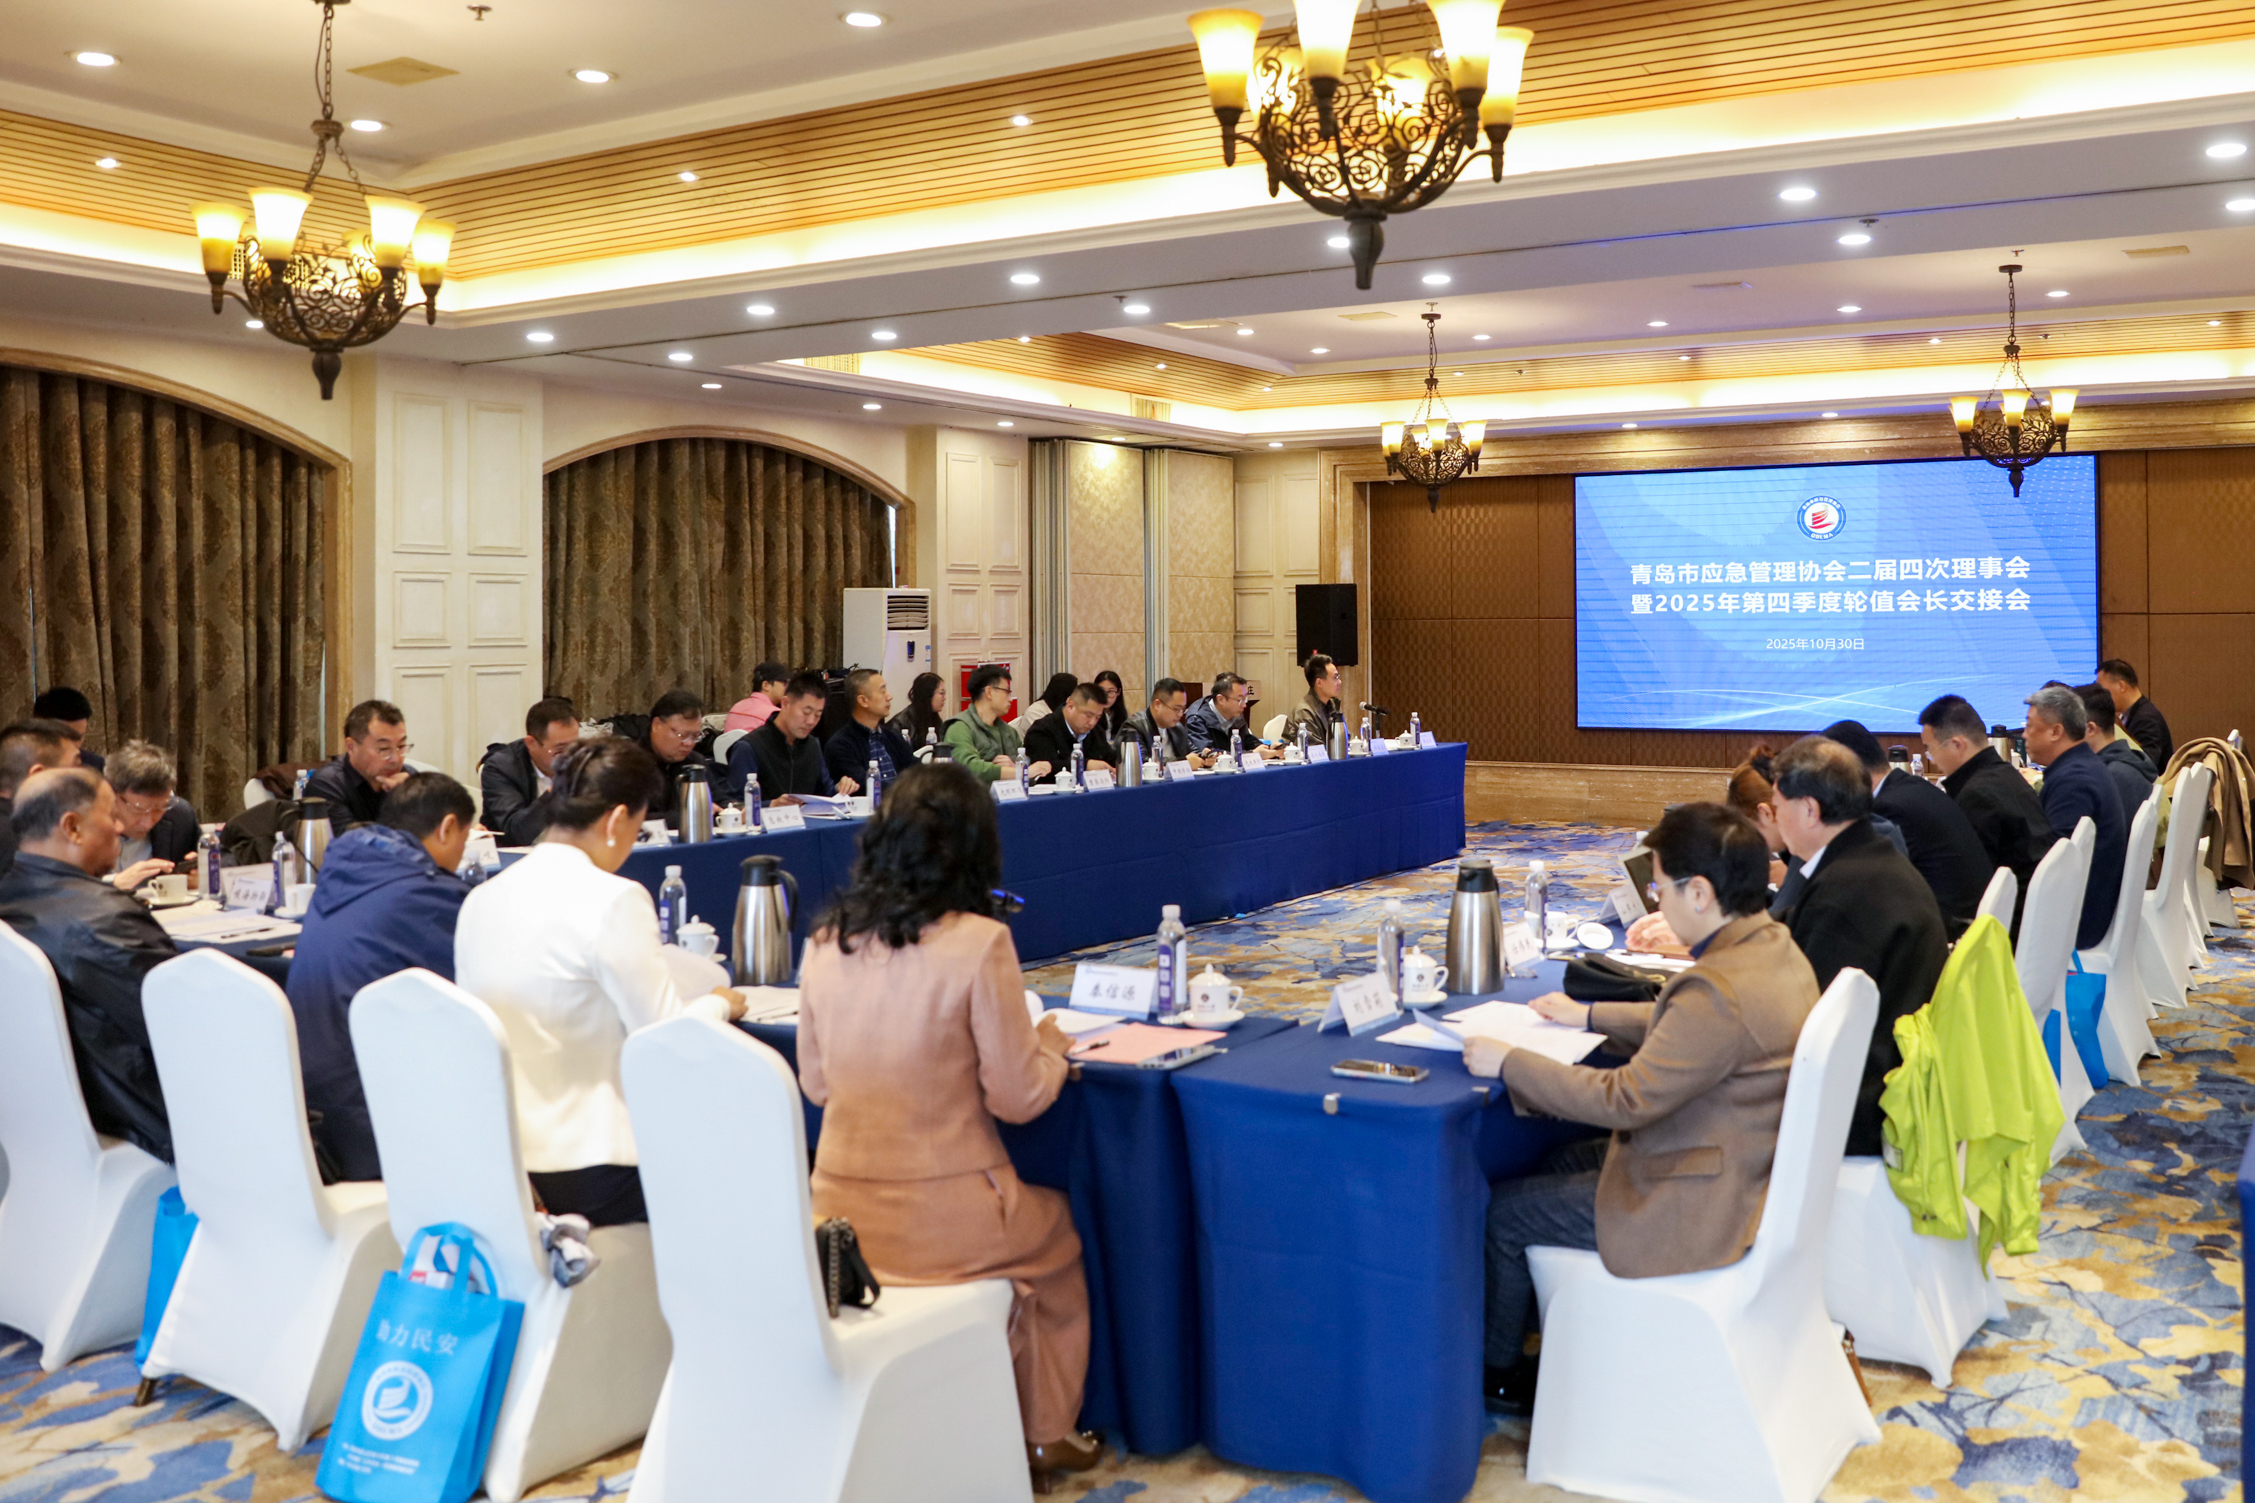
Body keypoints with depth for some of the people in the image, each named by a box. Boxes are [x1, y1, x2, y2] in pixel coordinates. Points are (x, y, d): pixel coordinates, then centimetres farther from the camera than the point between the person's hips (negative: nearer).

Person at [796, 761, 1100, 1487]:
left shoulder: (825, 942, -1)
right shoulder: (978, 943, -17)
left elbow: (816, 1085, 10)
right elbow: (1019, 1097, -11)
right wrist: (1052, 1039, 9)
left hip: (838, 1216, 5)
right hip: (939, 1221, -5)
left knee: (1029, 1216, 33)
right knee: (1058, 1234, 28)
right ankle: (1043, 1435, 37)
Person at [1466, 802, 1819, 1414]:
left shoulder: (1721, 991, -32)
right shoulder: (1774, 945, -1)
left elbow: (1624, 1100, -27)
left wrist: (1507, 1062, -19)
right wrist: (1590, 1014, 17)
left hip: (1699, 1206, -10)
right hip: (1749, 1170, 10)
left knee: (1503, 1212, 1)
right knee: (1565, 1161, 24)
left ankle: (1496, 1369, 24)